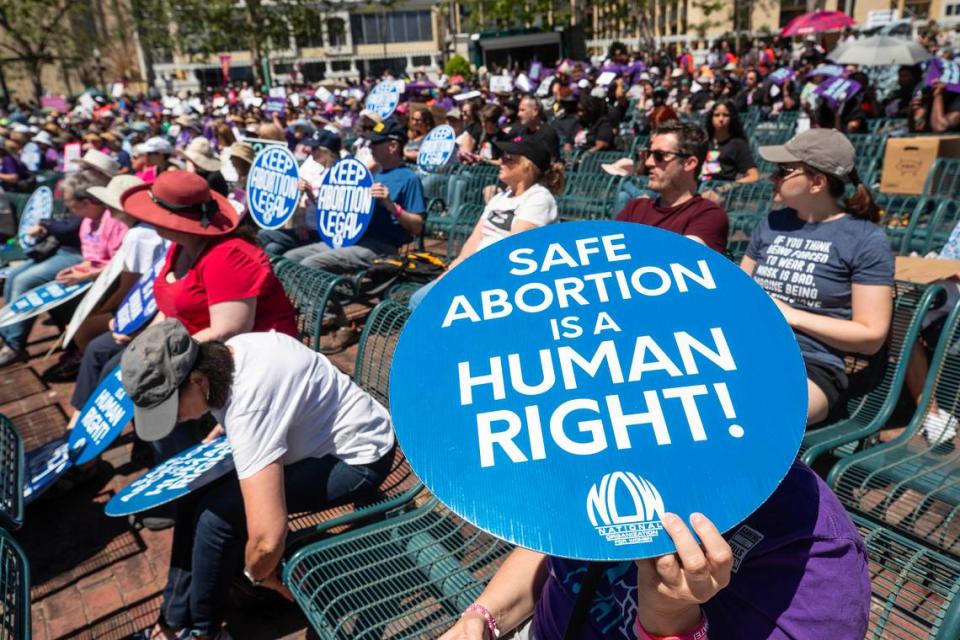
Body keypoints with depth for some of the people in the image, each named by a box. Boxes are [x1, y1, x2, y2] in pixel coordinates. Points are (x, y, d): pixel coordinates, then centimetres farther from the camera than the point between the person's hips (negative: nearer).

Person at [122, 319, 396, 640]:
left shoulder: (249, 408, -36)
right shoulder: (224, 352, -9)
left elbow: (268, 537, -37)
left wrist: (258, 572, -16)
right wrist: (218, 433, 5)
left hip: (357, 456, -9)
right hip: (318, 434, 9)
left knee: (217, 509, -19)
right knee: (195, 490, 3)